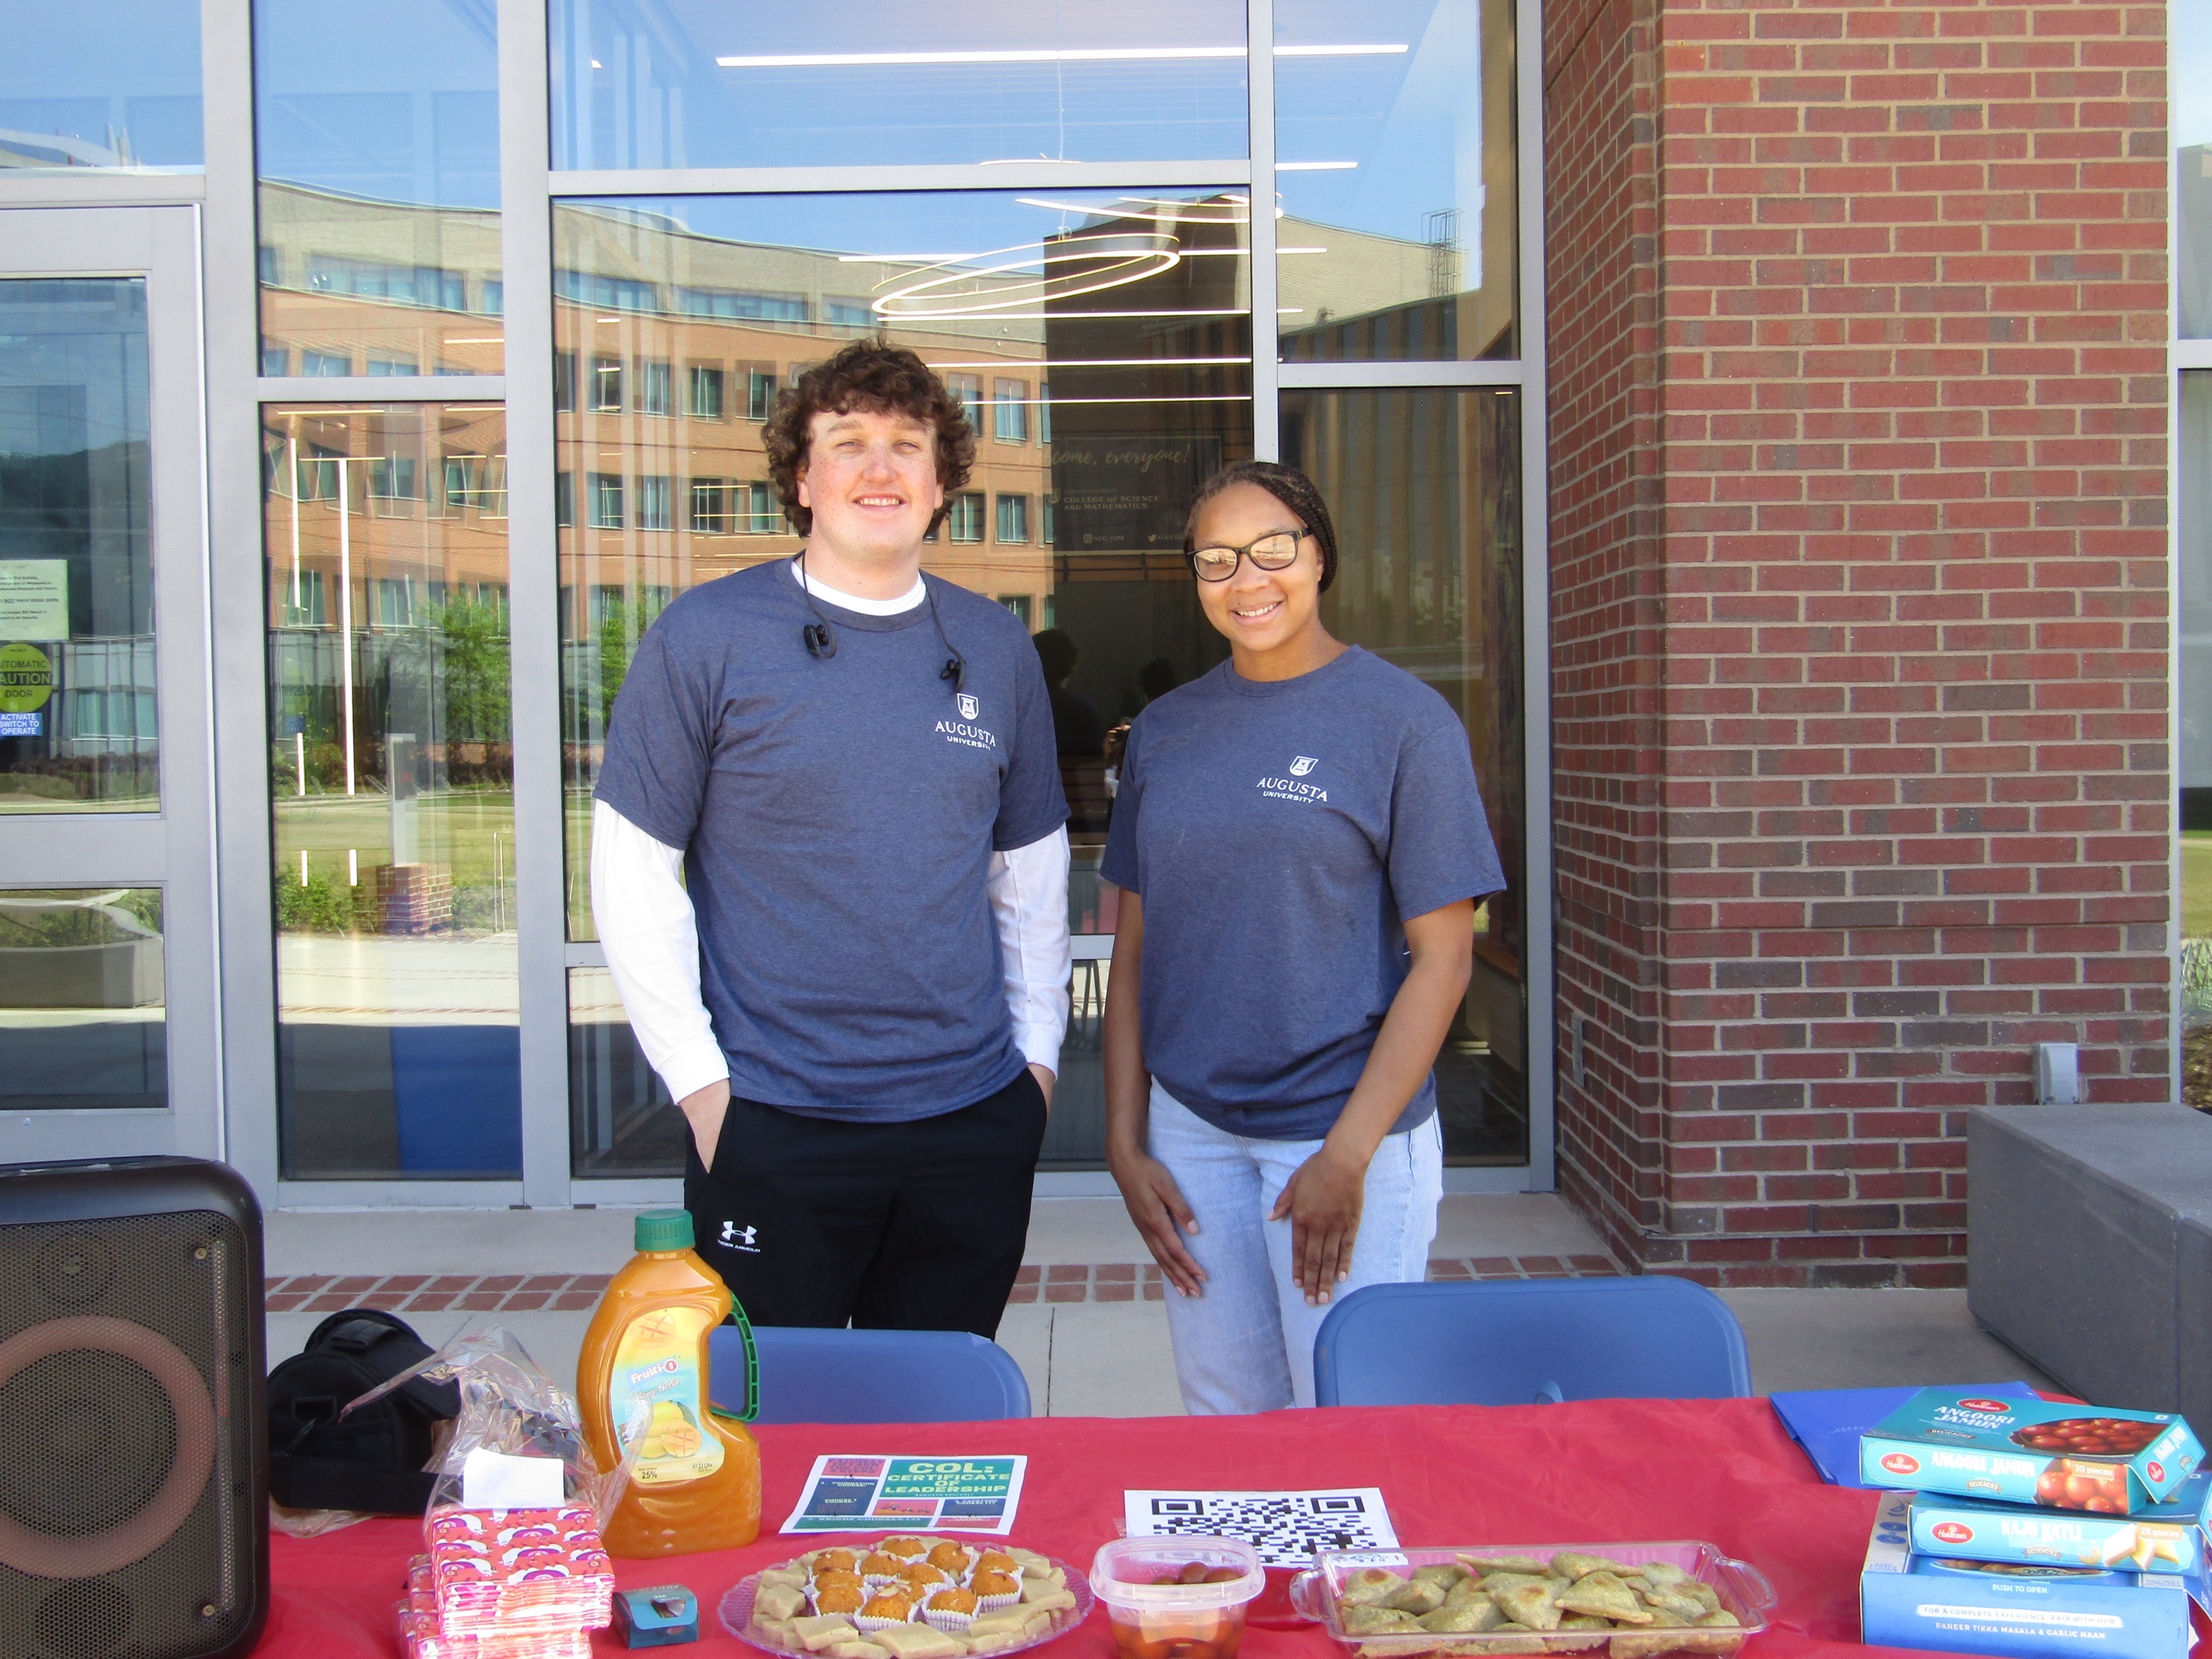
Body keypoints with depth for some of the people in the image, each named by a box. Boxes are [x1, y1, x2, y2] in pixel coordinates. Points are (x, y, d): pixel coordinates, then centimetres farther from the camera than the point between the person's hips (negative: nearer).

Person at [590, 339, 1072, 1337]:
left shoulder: (995, 648, 7)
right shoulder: (705, 637, -5)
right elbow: (632, 874, -4)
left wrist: (1037, 1051, 8)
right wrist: (698, 1078, -8)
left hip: (975, 1123, 4)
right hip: (771, 1126, -3)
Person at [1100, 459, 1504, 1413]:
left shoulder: (1403, 720, -6)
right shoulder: (1165, 729, 7)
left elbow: (1441, 957, -8)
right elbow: (1135, 947, 10)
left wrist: (1347, 1155, -14)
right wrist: (1125, 1144, 4)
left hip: (1345, 1128, -4)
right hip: (1190, 1133, 4)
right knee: (1223, 1421, 14)